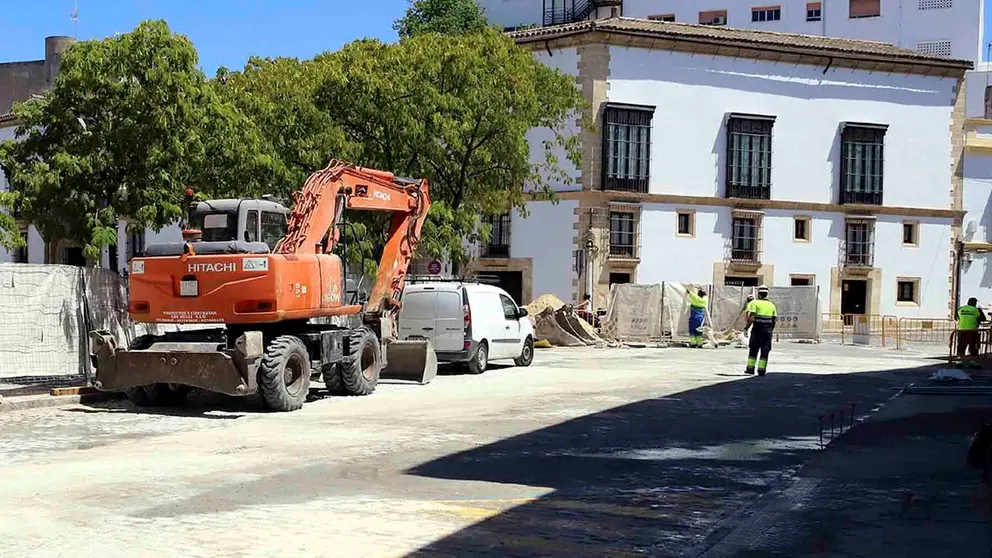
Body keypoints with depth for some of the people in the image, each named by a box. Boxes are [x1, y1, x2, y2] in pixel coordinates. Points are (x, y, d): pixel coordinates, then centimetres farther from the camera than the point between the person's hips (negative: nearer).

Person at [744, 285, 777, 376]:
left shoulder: (754, 303, -1)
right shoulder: (772, 305, 14)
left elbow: (751, 317, -12)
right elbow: (775, 319, 10)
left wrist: (747, 327, -4)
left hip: (757, 330, -3)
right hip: (768, 331, 3)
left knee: (753, 350, 5)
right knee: (764, 351, 6)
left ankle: (750, 369, 5)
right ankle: (761, 370, 3)